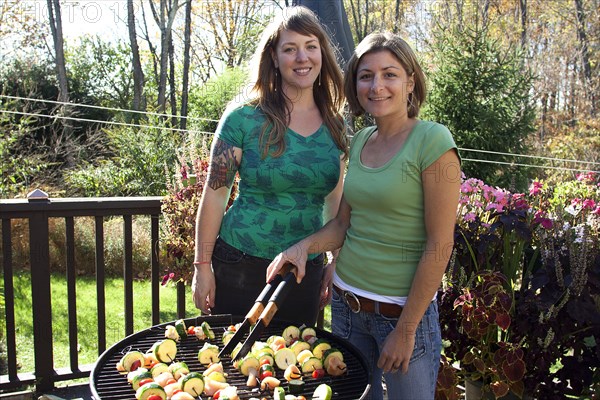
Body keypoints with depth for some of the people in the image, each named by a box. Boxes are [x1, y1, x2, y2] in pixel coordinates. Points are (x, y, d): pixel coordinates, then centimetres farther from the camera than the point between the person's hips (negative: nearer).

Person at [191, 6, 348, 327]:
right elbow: (215, 194, -8)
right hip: (241, 266, -3)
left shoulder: (335, 127, 2)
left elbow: (334, 201, 10)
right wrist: (202, 266, -7)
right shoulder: (244, 119, -10)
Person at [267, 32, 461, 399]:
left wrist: (406, 329, -15)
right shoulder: (359, 141, 5)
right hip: (347, 302, 6)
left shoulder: (432, 141, -15)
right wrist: (305, 246, -10)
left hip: (403, 309, -6)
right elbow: (344, 224, 9)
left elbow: (439, 245, -16)